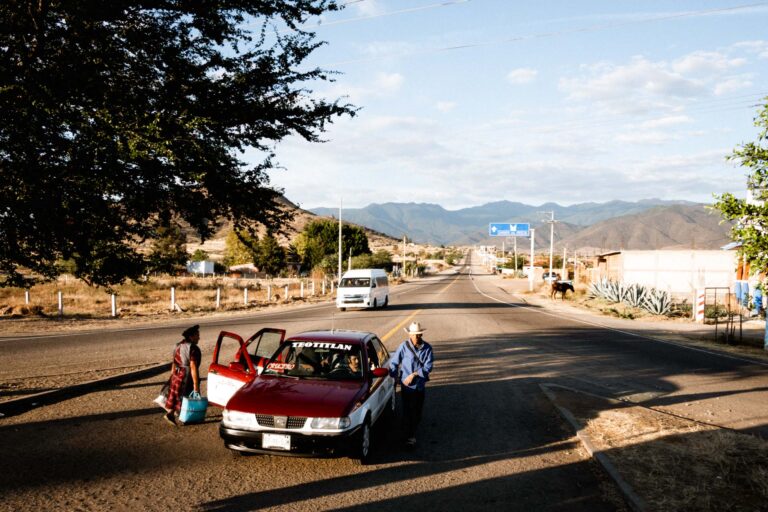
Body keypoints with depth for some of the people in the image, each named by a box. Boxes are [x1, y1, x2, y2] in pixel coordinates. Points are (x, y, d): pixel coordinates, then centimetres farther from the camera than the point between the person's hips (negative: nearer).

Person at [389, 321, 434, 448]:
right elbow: (393, 363, -3)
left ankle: (412, 431, 35)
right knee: (407, 412, -1)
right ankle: (409, 438, 10)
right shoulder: (404, 346, -12)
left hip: (420, 385, 3)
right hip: (407, 386, -3)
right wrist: (396, 378, -4)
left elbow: (428, 367, -8)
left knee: (418, 412, 15)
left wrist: (414, 374, -17)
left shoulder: (427, 348, -6)